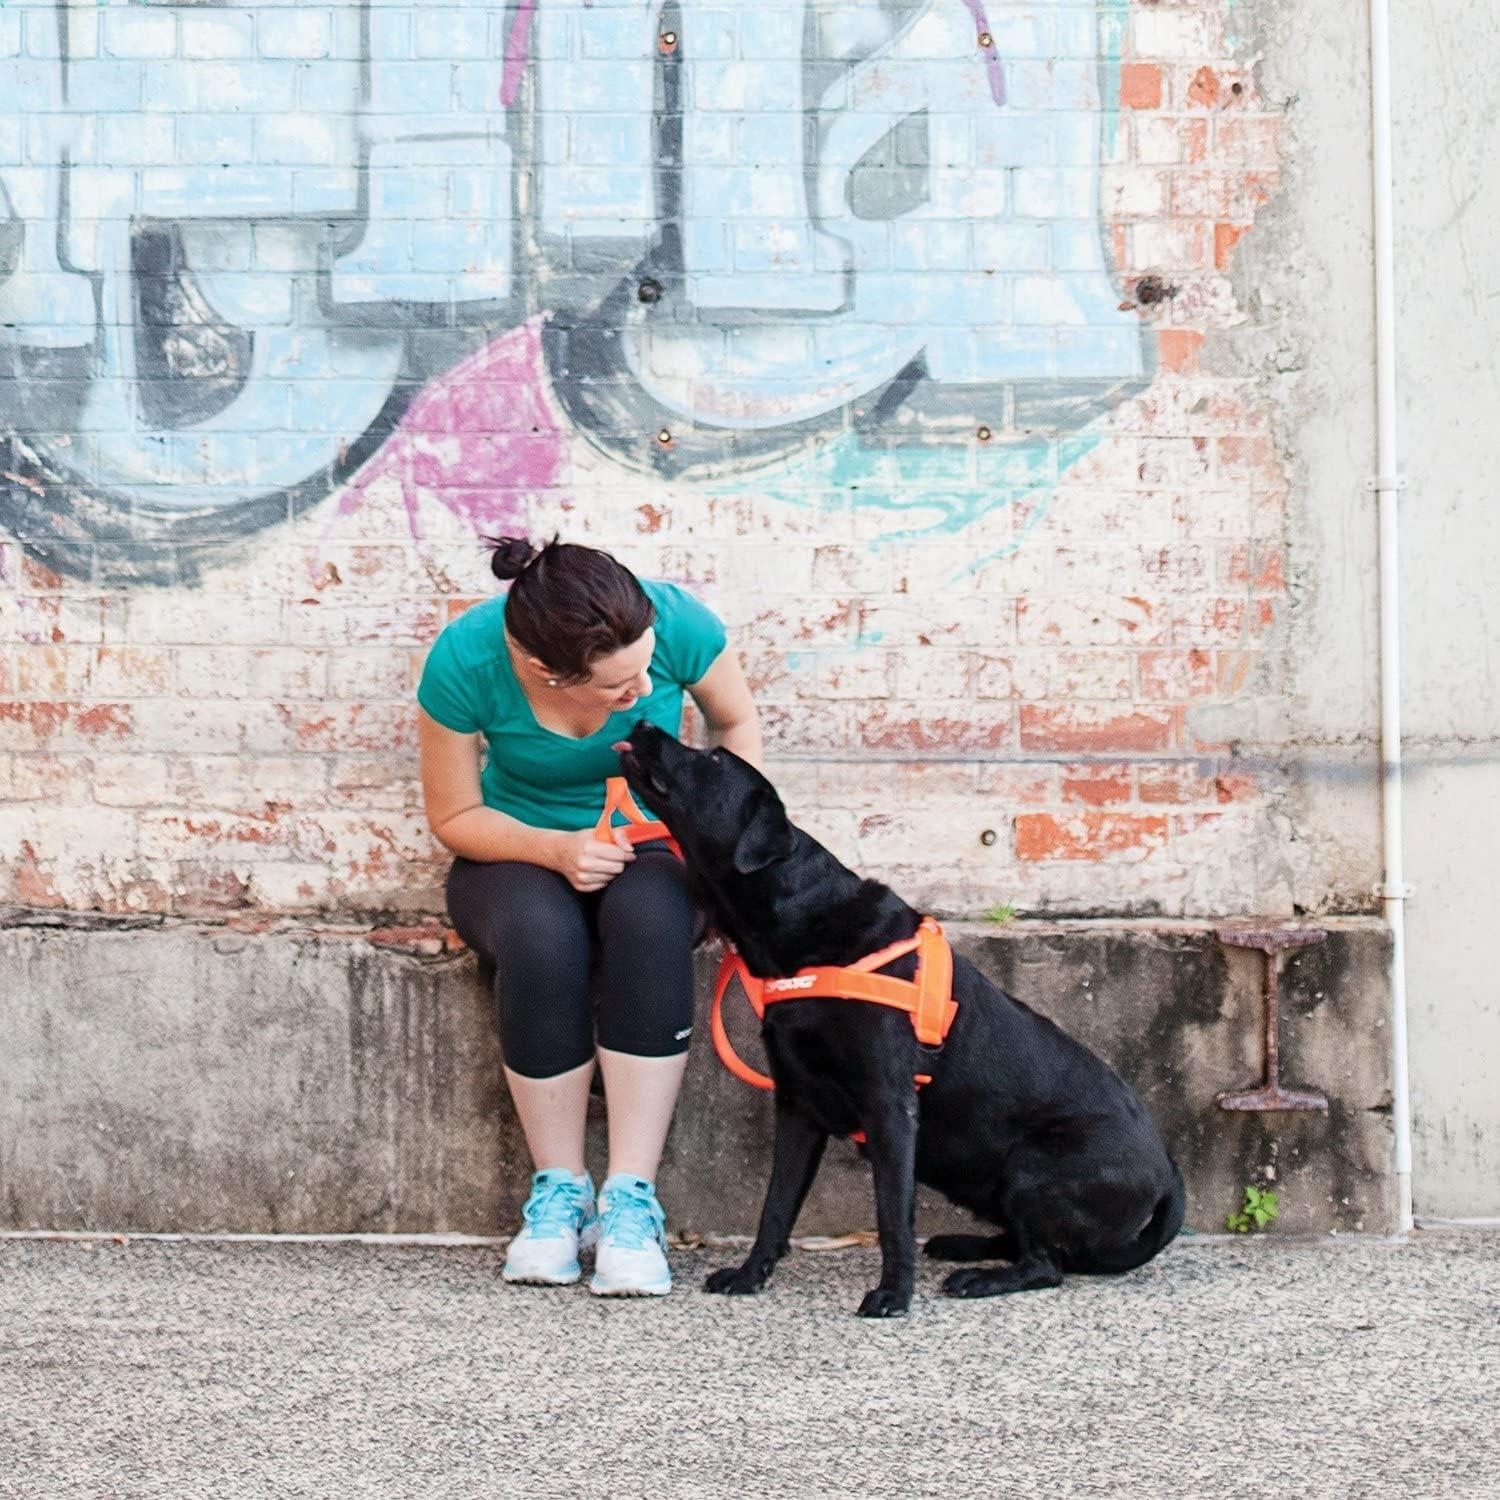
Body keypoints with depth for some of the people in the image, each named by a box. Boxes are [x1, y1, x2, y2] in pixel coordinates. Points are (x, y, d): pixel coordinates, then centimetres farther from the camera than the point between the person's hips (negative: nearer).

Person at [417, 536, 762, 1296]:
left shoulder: (673, 620, -23)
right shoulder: (465, 659, -25)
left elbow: (735, 721, 0)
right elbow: (453, 816, -9)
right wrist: (556, 849, -27)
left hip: (649, 850, 1)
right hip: (519, 854, -1)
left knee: (647, 916, -37)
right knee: (539, 933, -37)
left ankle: (630, 1198, -33)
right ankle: (558, 1190, -22)